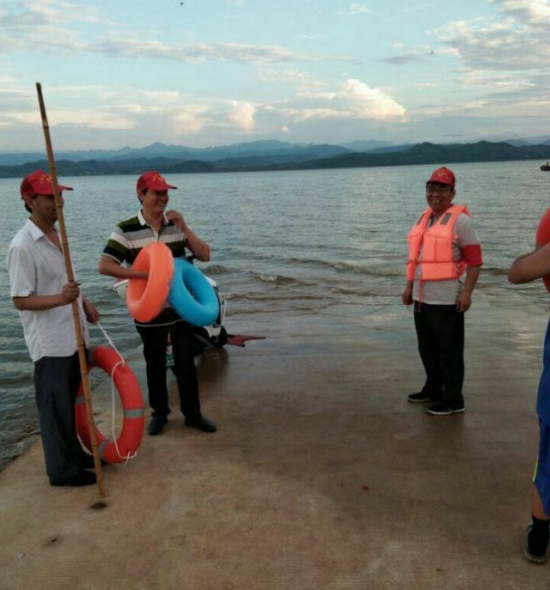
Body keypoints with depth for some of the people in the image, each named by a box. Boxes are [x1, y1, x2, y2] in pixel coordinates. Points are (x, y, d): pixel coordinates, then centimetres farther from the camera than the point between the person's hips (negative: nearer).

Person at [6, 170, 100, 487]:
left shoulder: (57, 235, 7)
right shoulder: (22, 246, -20)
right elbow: (21, 300, -20)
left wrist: (84, 303, 13)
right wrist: (61, 299, -33)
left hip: (73, 335, 8)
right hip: (50, 342, -8)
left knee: (70, 402, 21)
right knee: (55, 407, 6)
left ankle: (74, 453, 37)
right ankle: (62, 469, 21)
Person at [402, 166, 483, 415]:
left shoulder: (460, 220, -9)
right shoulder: (424, 219, 13)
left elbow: (475, 261, -12)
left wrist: (467, 292, -19)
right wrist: (409, 287, 17)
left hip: (446, 300, -8)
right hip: (422, 298, 8)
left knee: (450, 353, 1)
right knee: (427, 349, 19)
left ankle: (453, 400, 13)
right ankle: (433, 389, 35)